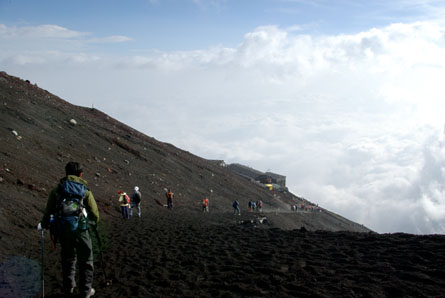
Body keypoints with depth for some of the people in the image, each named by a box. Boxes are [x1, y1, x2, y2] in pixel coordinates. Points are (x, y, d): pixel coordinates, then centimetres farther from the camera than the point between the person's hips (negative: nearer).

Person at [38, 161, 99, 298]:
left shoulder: (56, 190, 10)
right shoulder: (85, 191, 5)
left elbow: (48, 211, 9)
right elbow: (95, 214, 2)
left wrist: (44, 224, 27)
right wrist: (94, 222, 23)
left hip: (61, 229, 3)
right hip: (80, 228, -3)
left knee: (68, 258, 22)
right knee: (85, 260, 10)